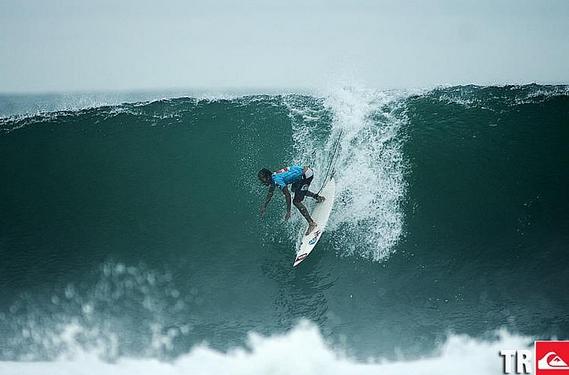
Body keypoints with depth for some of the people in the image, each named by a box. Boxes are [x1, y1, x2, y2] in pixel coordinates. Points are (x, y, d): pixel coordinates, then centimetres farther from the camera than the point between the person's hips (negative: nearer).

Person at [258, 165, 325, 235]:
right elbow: (270, 193, 24)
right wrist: (264, 206, 24)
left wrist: (288, 212, -23)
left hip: (307, 175, -10)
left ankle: (311, 223, -7)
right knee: (294, 189, 34)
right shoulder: (272, 177, 7)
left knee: (296, 201, -9)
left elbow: (288, 195, -25)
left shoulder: (276, 179, -22)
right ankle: (316, 196, 38)